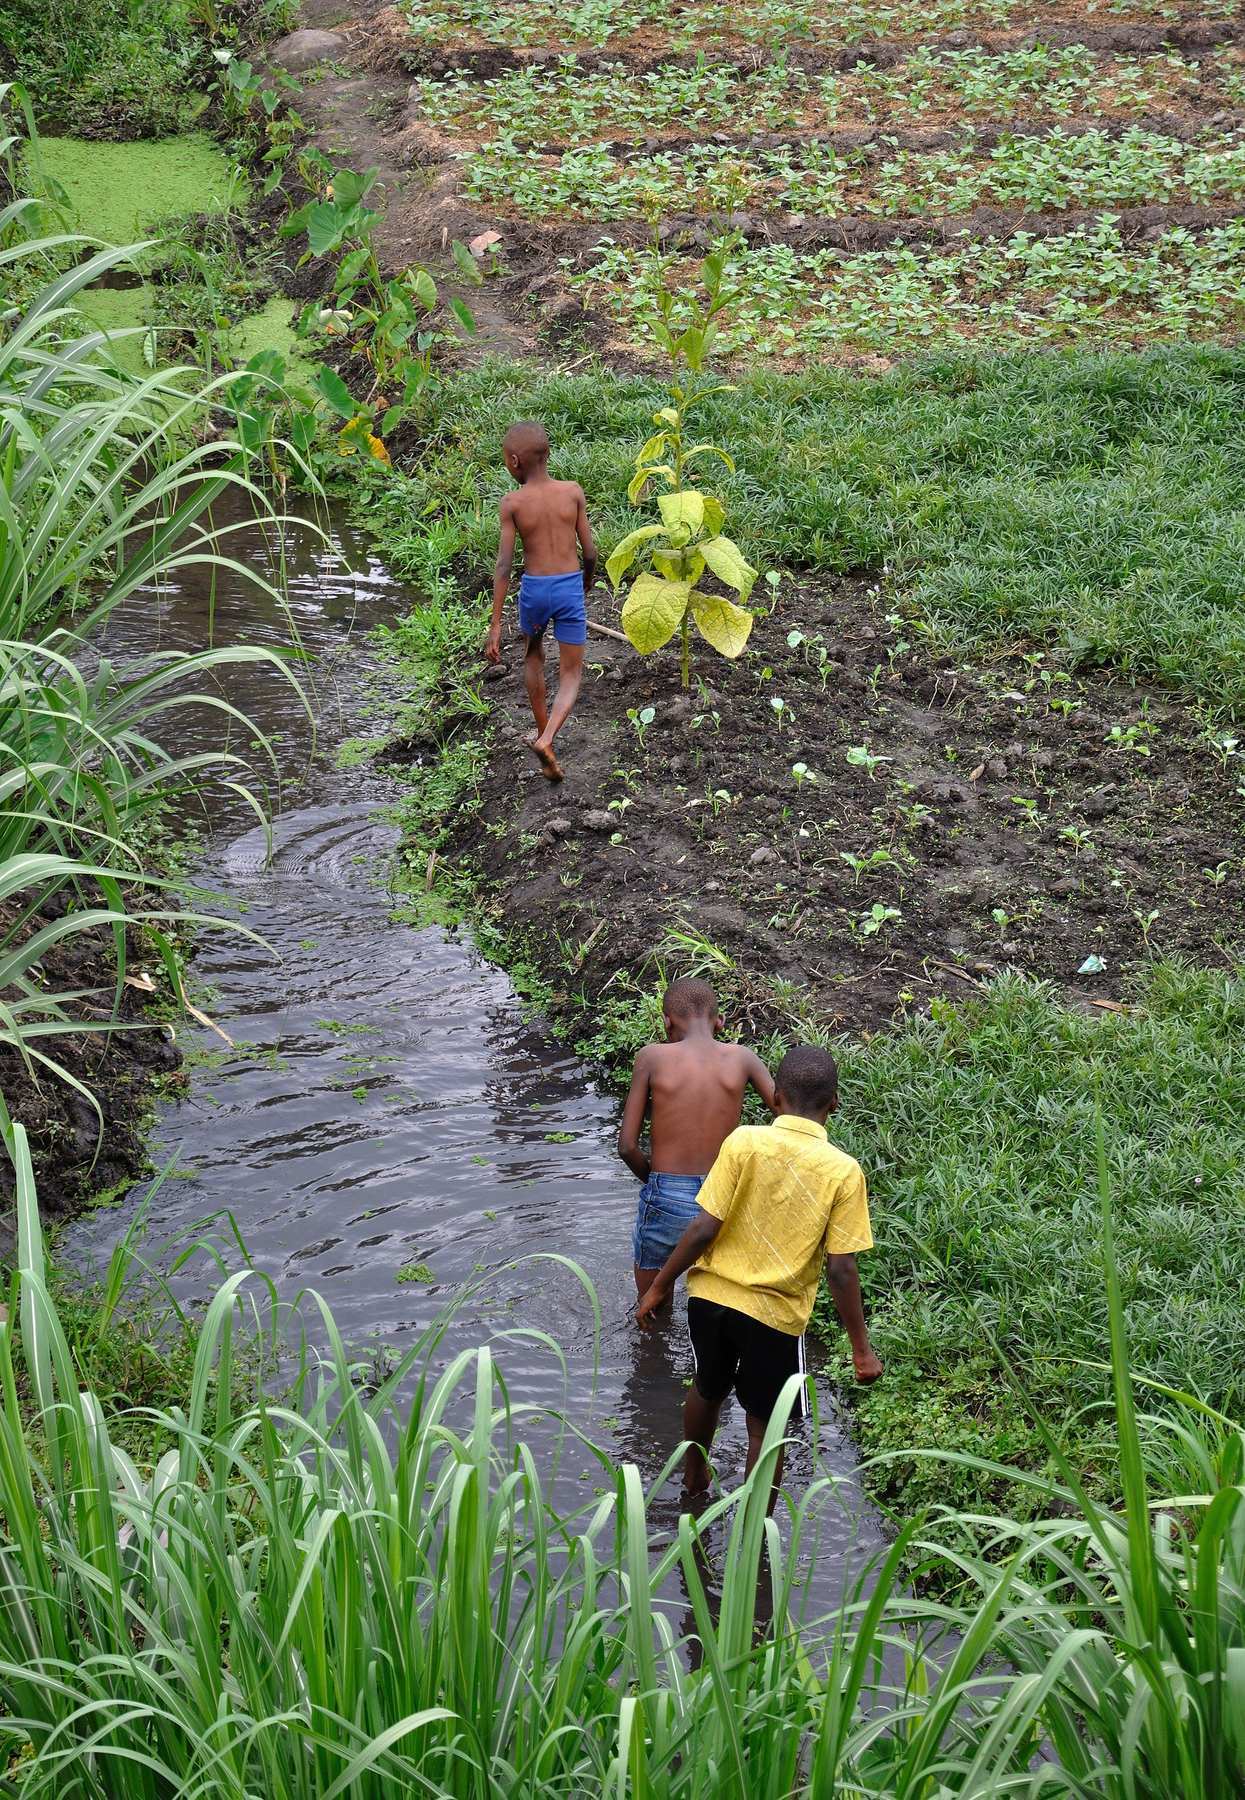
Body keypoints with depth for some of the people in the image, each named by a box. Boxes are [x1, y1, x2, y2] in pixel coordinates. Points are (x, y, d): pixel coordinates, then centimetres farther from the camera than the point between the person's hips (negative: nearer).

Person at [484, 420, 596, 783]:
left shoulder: (512, 503, -9)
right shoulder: (573, 492, -6)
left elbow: (504, 565, -13)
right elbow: (589, 552, -2)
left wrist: (495, 626, -11)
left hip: (534, 590, 0)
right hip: (570, 590, 0)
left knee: (533, 656, 29)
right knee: (571, 675, 9)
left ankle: (543, 733, 38)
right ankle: (546, 739, -15)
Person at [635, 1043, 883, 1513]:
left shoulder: (743, 1142, -12)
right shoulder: (843, 1171, -14)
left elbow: (703, 1228, -12)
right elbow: (841, 1271, -14)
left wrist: (659, 1286, 0)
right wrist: (861, 1349, -5)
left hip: (711, 1296, 2)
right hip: (775, 1315, -2)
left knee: (707, 1389, 29)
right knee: (764, 1429, 13)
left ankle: (693, 1476, 53)